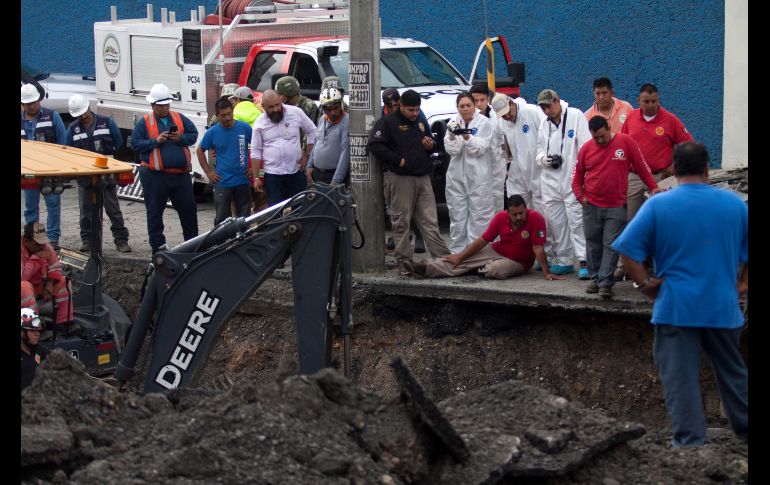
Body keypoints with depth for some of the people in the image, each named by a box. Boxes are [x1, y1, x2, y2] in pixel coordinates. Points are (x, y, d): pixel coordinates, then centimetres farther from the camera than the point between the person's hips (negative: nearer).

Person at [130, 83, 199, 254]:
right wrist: (156, 141, -16)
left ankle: (192, 240, 22)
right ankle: (158, 244, 12)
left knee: (188, 208, 9)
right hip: (154, 176, -3)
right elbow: (135, 144, -5)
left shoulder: (179, 118, 9)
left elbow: (194, 134, 8)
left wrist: (181, 138, -11)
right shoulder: (144, 122, 0)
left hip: (181, 174, 3)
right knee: (155, 211, 3)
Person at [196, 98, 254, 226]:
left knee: (244, 218, 9)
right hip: (222, 182, 0)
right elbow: (200, 151, 11)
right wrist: (208, 171, 4)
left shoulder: (244, 128, -3)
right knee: (221, 219, 2)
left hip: (243, 181, 0)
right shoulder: (212, 132, -1)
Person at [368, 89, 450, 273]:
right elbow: (376, 146, -13)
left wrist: (430, 146, 6)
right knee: (401, 222, 0)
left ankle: (443, 256, 4)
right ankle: (404, 261, 4)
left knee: (430, 221, 5)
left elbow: (429, 144, 32)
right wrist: (398, 160, -15)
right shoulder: (387, 122, -3)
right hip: (399, 178, -6)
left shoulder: (421, 124, 18)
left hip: (422, 177, 6)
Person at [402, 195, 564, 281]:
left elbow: (538, 247, -24)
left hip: (518, 262, -4)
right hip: (497, 251, 4)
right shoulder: (501, 217, -12)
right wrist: (460, 256, -2)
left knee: (495, 270, -34)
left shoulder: (536, 219, -26)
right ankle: (427, 268, -14)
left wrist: (546, 273, -28)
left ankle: (484, 269, 0)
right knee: (460, 261, -8)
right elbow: (483, 240, -4)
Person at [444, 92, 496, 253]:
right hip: (457, 177, 3)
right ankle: (457, 251, 12)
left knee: (478, 215, -4)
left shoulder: (484, 123, -1)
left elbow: (480, 149, -9)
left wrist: (467, 137, -26)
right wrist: (452, 136, -20)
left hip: (479, 177, -3)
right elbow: (451, 150, 0)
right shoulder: (453, 123, 8)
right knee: (457, 216, 6)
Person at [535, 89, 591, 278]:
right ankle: (563, 260, 17)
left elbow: (586, 146, -7)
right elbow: (540, 147, 22)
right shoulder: (544, 123, 14)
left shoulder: (576, 116, -4)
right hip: (550, 180, 6)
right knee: (556, 222, 8)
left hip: (573, 179, -6)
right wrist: (542, 158, -2)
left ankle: (584, 261, -11)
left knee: (576, 221, -11)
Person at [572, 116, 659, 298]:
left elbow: (642, 166, 1)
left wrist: (653, 187, 0)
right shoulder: (586, 148, 4)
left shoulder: (626, 142, -3)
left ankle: (605, 282, -6)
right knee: (593, 244, 8)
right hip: (591, 206, 3)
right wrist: (580, 196, 1)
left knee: (611, 245, -6)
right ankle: (595, 278, 18)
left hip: (616, 207, -3)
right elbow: (577, 175, 12)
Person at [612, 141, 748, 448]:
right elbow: (746, 250, 8)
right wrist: (742, 284, 18)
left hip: (676, 306, -3)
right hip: (723, 307, 3)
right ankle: (745, 429, 29)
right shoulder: (735, 204, 1)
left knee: (679, 376, 2)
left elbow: (628, 250, -12)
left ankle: (690, 440, 0)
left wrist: (644, 284, -2)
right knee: (733, 373, 19)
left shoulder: (658, 205, -7)